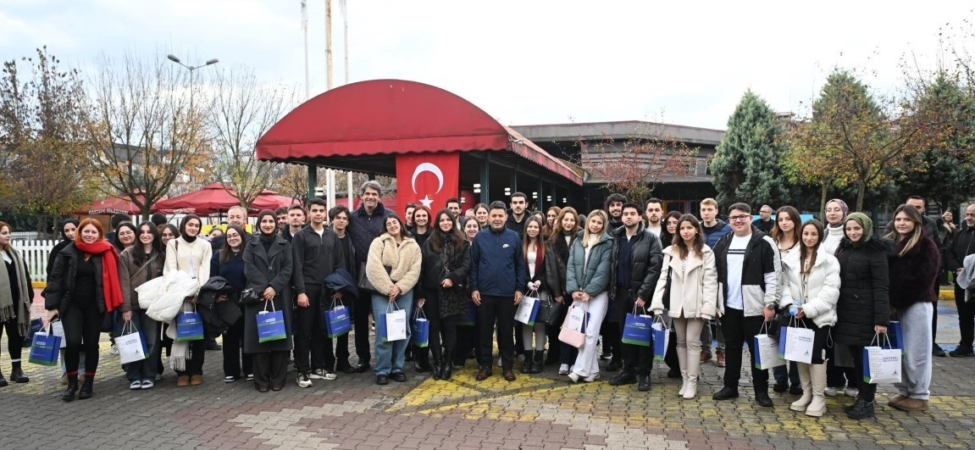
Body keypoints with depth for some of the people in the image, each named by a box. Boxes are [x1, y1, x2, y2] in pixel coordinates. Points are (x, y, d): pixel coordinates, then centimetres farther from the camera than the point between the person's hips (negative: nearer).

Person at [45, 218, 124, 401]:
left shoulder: (106, 253, -1)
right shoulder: (67, 253, -1)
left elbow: (112, 279, 3)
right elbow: (56, 279, -1)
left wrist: (112, 305, 0)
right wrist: (52, 305, -5)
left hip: (94, 305, 1)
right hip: (71, 304, 0)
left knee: (91, 344, 6)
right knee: (72, 342, -12)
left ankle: (88, 384, 18)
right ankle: (72, 383, 6)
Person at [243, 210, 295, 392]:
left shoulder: (284, 244, 9)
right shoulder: (251, 244, 10)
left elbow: (288, 269, -1)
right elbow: (249, 269, -1)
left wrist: (274, 287, -14)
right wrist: (263, 289, -14)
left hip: (280, 296, 0)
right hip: (257, 296, 0)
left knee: (280, 335, -1)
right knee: (258, 336, -1)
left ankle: (278, 379, 6)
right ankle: (261, 380, 6)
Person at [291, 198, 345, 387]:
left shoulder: (332, 236, 11)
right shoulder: (301, 236, -1)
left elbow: (339, 263, 11)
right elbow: (297, 267, -6)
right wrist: (300, 291, -13)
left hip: (327, 290, 4)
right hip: (308, 289, -4)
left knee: (323, 330, 7)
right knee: (304, 331, 0)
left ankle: (319, 367, 17)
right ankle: (302, 371, 5)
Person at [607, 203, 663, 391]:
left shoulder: (651, 238, -5)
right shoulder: (616, 237, 9)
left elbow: (655, 268, -11)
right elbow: (612, 265, 11)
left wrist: (643, 293, -16)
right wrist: (612, 289, 2)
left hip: (641, 293, -4)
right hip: (621, 292, 4)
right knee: (624, 333, 9)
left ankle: (643, 373, 12)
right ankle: (628, 370, 19)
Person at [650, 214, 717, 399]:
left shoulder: (706, 252, -1)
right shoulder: (671, 251, 9)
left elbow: (710, 281, -6)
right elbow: (664, 277, 4)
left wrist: (708, 307, -14)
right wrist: (657, 304, -4)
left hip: (695, 304, -4)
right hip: (676, 304, 4)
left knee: (692, 342, -2)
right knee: (681, 342, 10)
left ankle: (692, 382, 5)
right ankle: (684, 380, 18)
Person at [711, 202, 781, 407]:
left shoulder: (764, 243, -7)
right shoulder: (722, 243, 9)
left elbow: (773, 276, -10)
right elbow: (715, 274, 14)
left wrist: (770, 304, -14)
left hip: (754, 307, -5)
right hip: (729, 306, 5)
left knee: (757, 349, 4)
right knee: (732, 347, 14)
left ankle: (761, 390, 14)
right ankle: (730, 386, 24)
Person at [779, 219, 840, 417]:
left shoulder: (829, 260, -5)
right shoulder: (790, 259, 5)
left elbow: (831, 290, -11)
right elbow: (785, 284, 6)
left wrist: (808, 309, -17)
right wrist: (789, 304, -11)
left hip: (819, 315, -4)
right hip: (798, 315, 4)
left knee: (816, 355, -4)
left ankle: (819, 397, 7)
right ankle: (806, 393, 23)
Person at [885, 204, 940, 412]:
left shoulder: (926, 245, -3)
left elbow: (921, 279, -11)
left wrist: (898, 302, -13)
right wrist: (889, 302, -2)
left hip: (916, 303, -5)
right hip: (893, 305, 5)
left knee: (915, 351, -1)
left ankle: (920, 395, 10)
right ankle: (905, 392, 19)